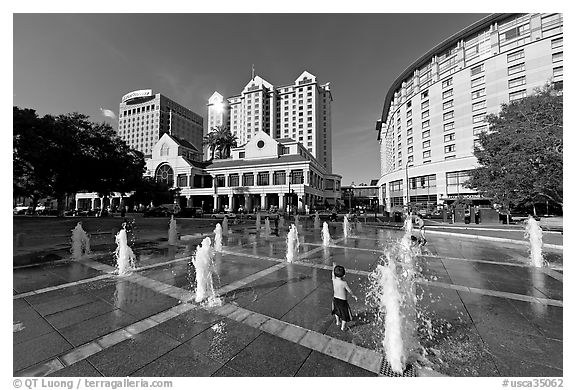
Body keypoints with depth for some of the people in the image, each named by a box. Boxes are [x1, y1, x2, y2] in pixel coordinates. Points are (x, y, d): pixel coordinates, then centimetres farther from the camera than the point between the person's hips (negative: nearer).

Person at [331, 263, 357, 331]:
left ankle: (338, 321, 48)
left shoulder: (334, 280, -17)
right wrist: (354, 296, 6)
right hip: (342, 301, -4)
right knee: (344, 313, 19)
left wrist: (334, 266, 18)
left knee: (337, 311, 30)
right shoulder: (344, 283, -28)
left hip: (335, 299, 5)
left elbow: (333, 274, 4)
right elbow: (349, 291, -14)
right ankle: (343, 327, 31)